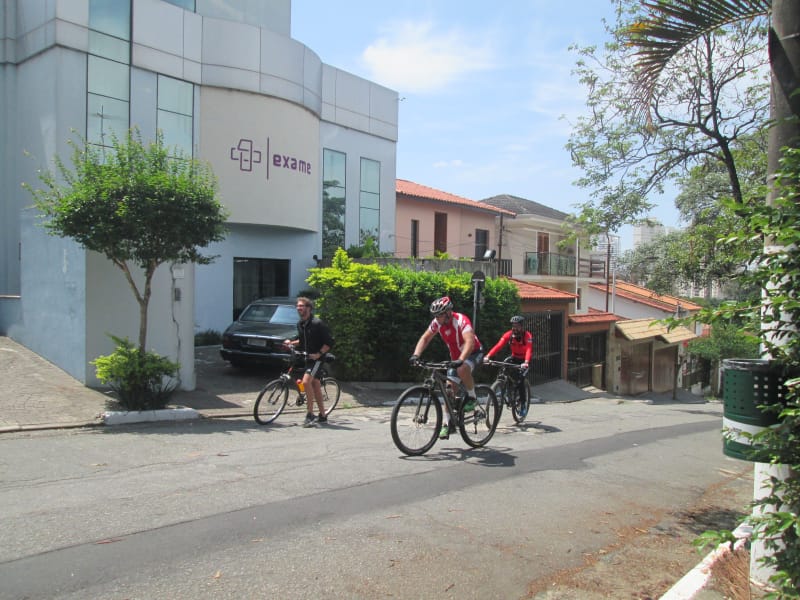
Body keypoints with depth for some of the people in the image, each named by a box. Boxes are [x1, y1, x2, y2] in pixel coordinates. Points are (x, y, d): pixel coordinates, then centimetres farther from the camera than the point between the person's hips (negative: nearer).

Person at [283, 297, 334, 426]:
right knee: (316, 386, 12)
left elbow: (329, 342, -15)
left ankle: (310, 414, -13)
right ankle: (322, 416, 21)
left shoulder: (318, 323, -16)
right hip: (307, 357, 8)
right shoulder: (300, 324, 8)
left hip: (317, 358, -8)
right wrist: (291, 342, 6)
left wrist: (318, 354, -20)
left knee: (306, 381, -22)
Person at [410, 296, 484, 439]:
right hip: (456, 356, 6)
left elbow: (470, 342, -42)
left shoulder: (461, 320, -30)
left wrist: (460, 360, -56)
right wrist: (416, 355, -20)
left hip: (473, 353, -6)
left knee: (462, 369, -38)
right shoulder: (437, 322, -12)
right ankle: (447, 424, 7)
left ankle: (471, 397, -12)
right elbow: (425, 338, -4)